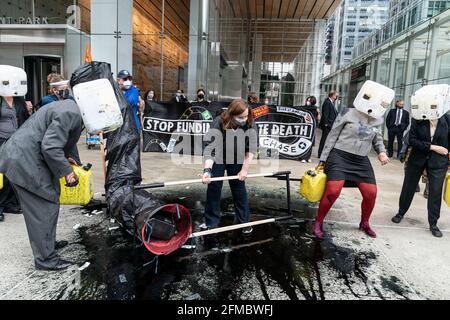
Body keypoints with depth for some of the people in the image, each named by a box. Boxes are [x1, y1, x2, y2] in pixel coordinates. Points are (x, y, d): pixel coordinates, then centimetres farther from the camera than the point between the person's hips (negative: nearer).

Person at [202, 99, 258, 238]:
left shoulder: (249, 125, -24)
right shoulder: (218, 124, -33)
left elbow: (251, 149, -21)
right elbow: (210, 148, -40)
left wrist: (245, 169, -25)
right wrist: (207, 170, -51)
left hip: (236, 159, 2)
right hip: (218, 158, -2)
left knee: (239, 187, 4)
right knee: (214, 187, -3)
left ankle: (244, 221, 17)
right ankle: (212, 223, 10)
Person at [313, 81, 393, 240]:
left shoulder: (378, 119, 7)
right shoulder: (348, 113, -8)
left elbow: (377, 138, 23)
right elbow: (332, 136, -4)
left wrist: (382, 152, 1)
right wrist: (323, 159, -4)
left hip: (361, 160, 6)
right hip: (340, 156, -5)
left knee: (371, 193, 2)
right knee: (333, 191, -18)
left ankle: (364, 223, 29)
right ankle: (318, 223, 3)